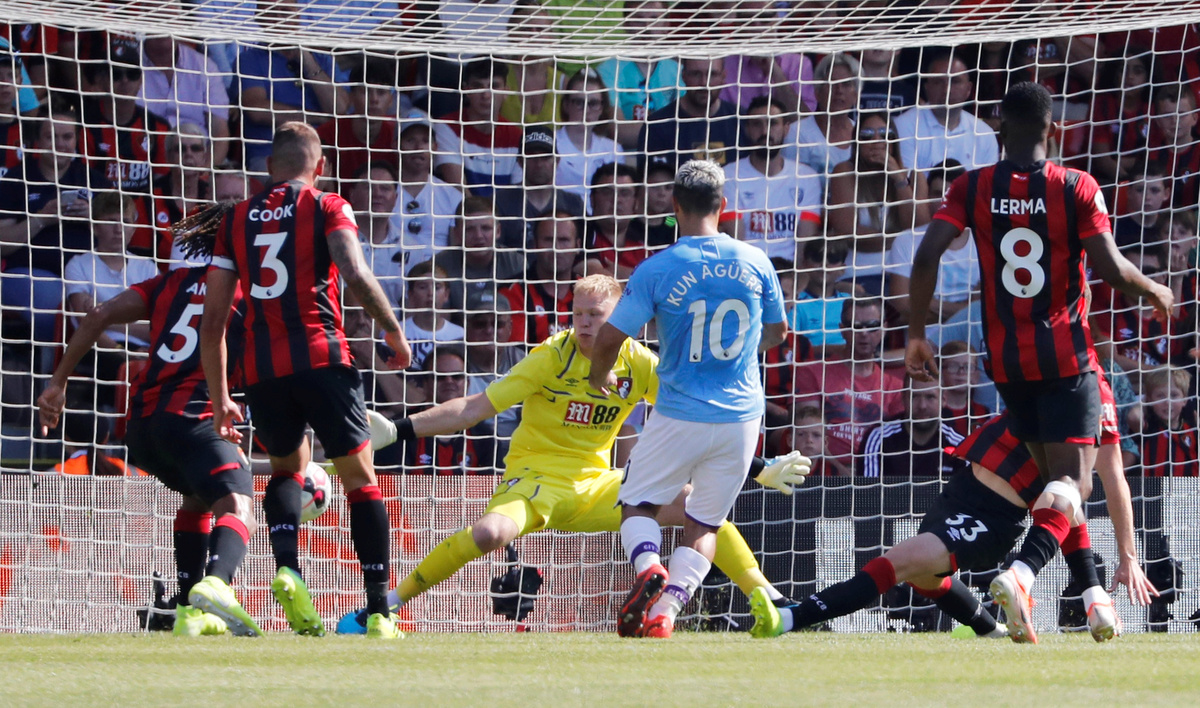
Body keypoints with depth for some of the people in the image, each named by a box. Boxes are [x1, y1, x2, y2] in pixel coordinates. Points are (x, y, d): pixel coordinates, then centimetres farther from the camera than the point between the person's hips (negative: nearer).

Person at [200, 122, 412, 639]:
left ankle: (287, 567, -2)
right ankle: (379, 610, 1)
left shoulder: (237, 219, 16)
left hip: (261, 368, 3)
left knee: (287, 467, 26)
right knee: (359, 478, 8)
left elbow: (212, 320, 14)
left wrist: (220, 399, 21)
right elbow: (355, 275, -14)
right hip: (321, 359, -3)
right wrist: (394, 331, 0)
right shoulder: (327, 209, 6)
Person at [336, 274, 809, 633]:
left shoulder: (640, 365, -3)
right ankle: (390, 603, -21)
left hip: (596, 484, 4)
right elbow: (475, 408, -14)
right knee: (490, 532, -36)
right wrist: (400, 430, -22)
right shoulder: (552, 357, -13)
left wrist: (761, 469, 0)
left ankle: (770, 602, 5)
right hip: (535, 477, -4)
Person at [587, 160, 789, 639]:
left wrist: (600, 377, 14)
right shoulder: (755, 262, 0)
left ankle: (648, 568, -16)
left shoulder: (656, 270, -10)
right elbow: (776, 333, 15)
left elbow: (608, 340, -8)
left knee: (637, 504, 15)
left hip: (680, 416, -3)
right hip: (741, 417, 3)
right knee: (704, 524, 12)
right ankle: (663, 614, -4)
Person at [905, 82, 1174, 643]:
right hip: (1066, 358, -3)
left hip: (1006, 360, 3)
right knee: (1070, 482, -5)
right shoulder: (1076, 189, -7)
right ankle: (1021, 574, -32)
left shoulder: (972, 188, 0)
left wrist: (916, 333, 0)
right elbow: (1110, 269, -14)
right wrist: (1155, 293, 6)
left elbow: (927, 256, -10)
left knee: (1052, 474, 18)